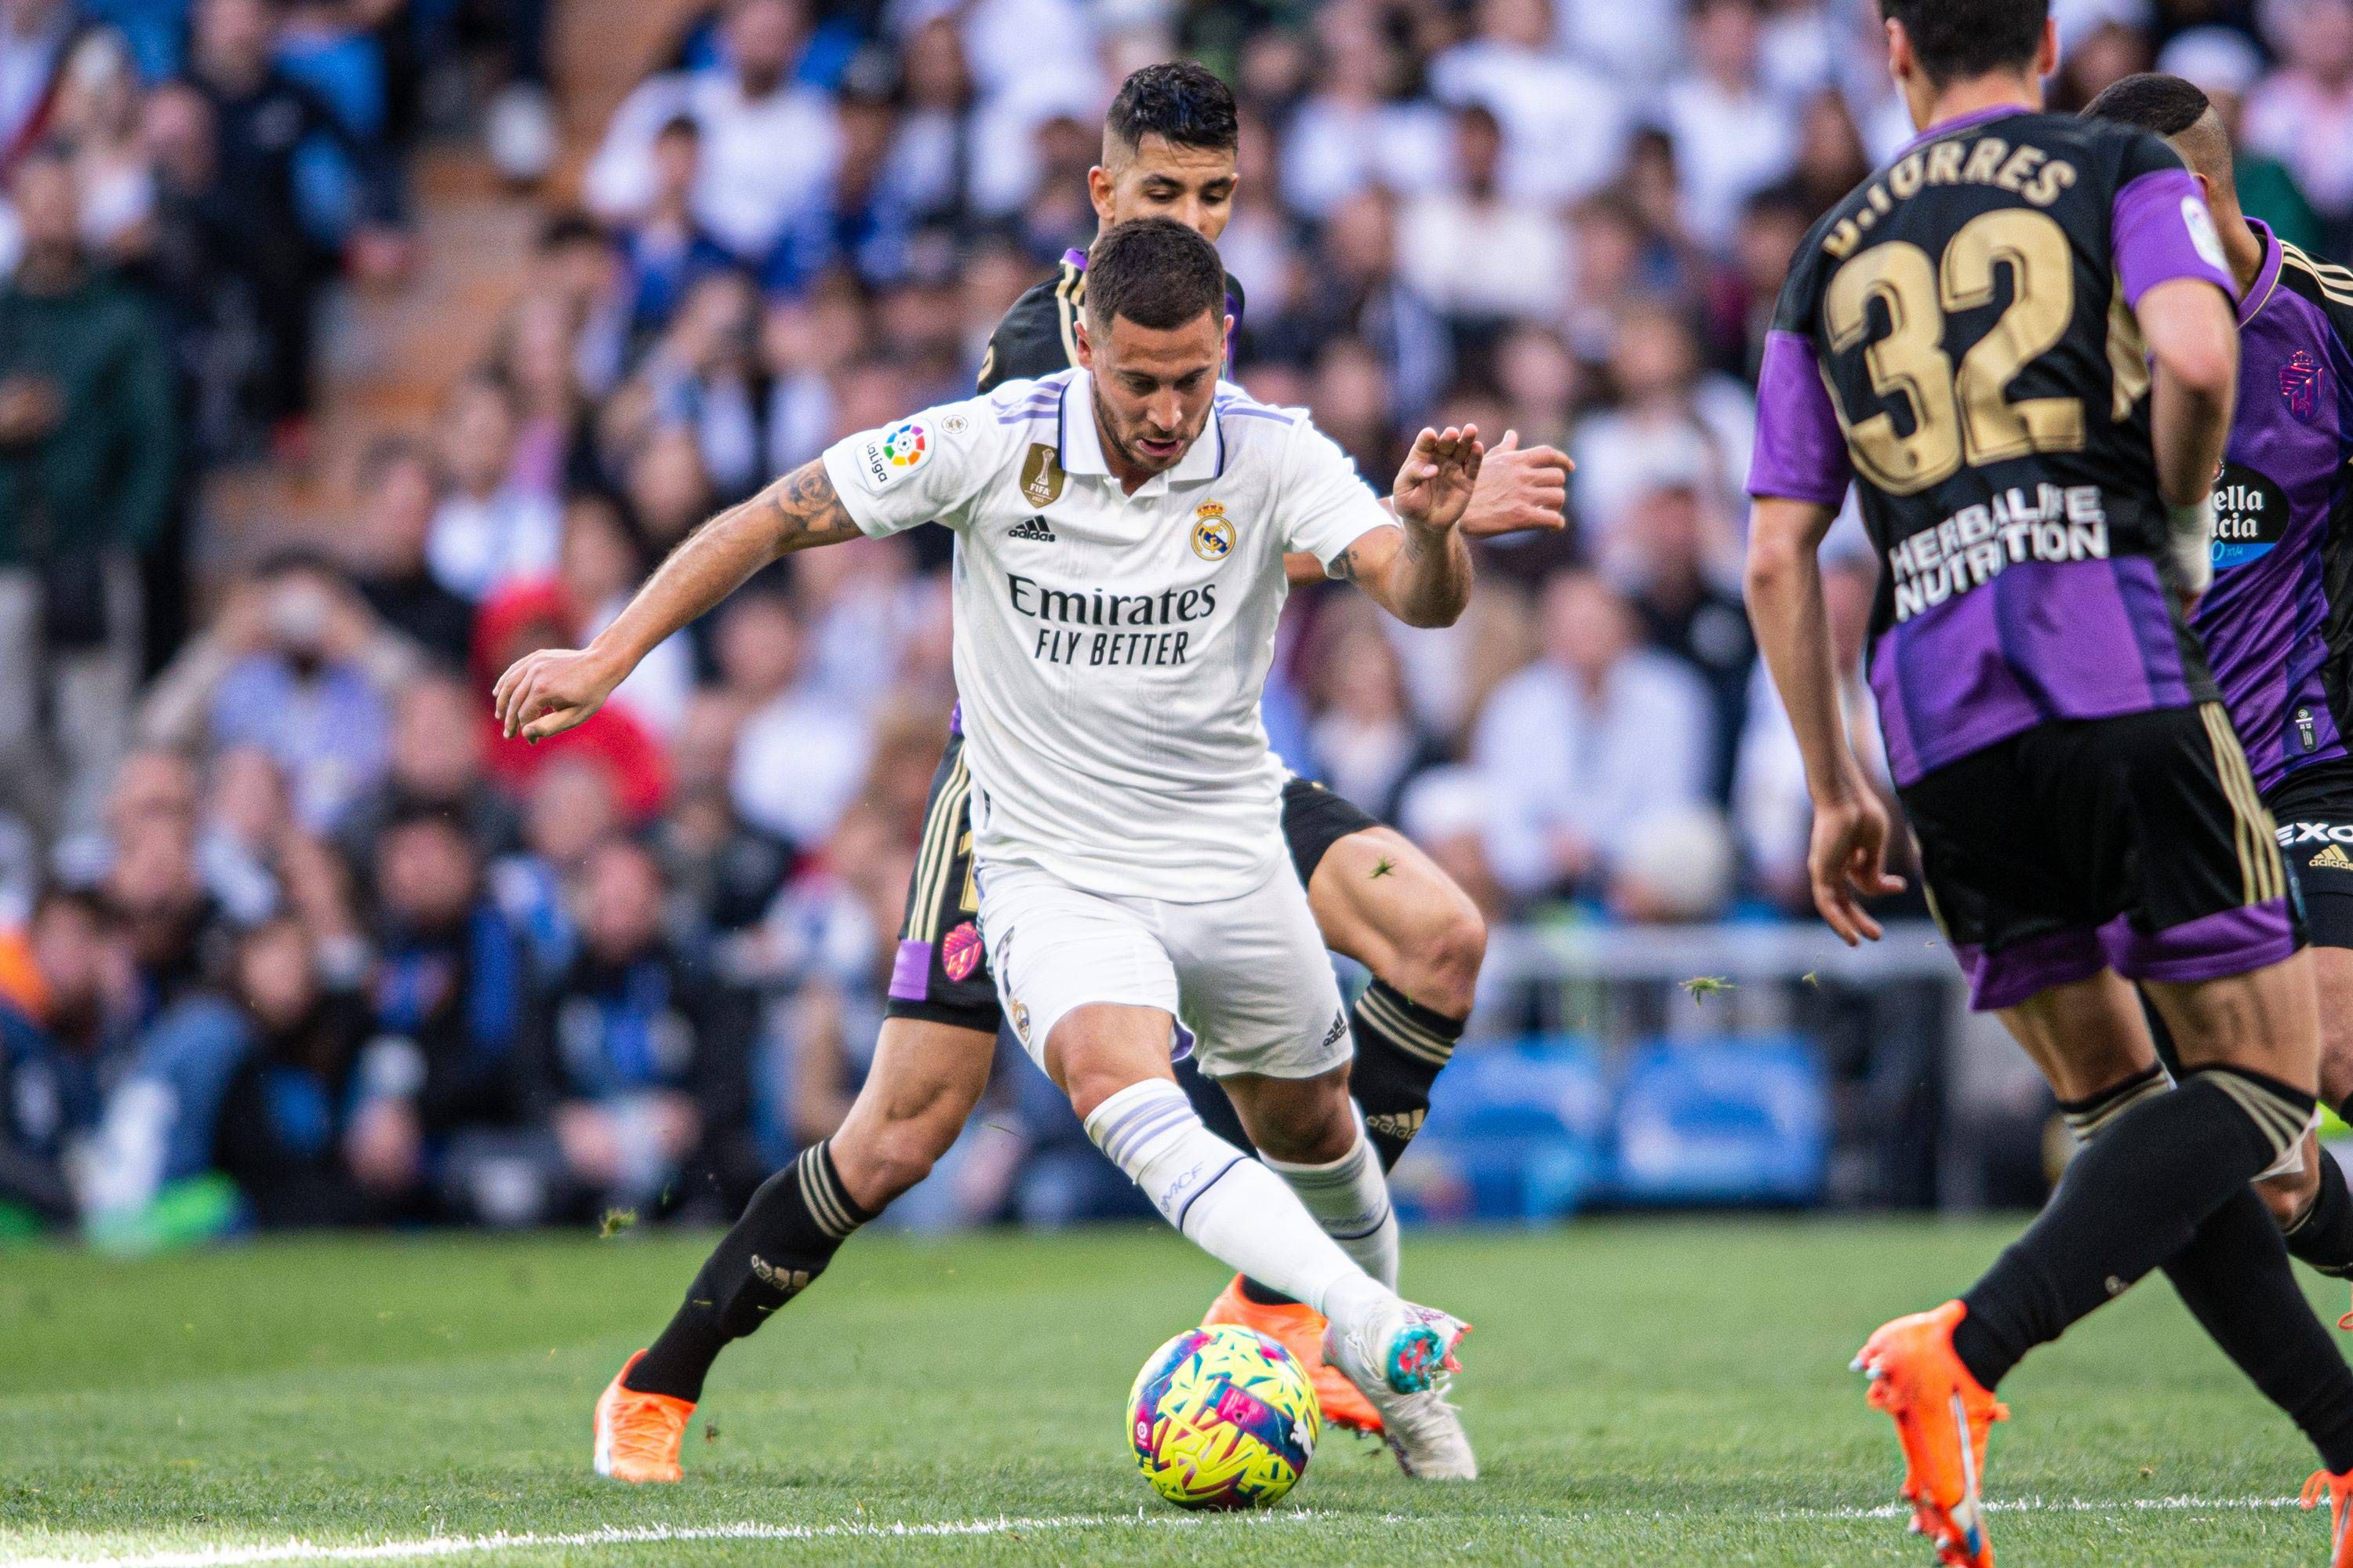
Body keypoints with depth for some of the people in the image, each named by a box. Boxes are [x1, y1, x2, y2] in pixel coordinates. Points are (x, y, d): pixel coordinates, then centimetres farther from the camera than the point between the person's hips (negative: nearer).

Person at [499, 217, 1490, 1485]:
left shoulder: (1272, 456, -14)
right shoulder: (993, 443, -16)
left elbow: (1422, 598, -26)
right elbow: (777, 520, -6)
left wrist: (1430, 529, -49)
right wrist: (606, 659, -9)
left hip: (1230, 859, 3)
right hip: (1051, 868, -3)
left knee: (1308, 1125, 18)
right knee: (1118, 1079, -31)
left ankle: (1392, 1383, 46)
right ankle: (1375, 1327, -46)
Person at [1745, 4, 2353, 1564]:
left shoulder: (1833, 255, 20)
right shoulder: (2121, 171, 9)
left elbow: (1778, 557, 17)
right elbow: (2194, 358, -12)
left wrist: (1834, 789, 22)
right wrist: (2182, 536, 6)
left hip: (1939, 719, 5)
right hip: (2115, 662, -5)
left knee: (2122, 1103, 14)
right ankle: (1963, 1353, -22)